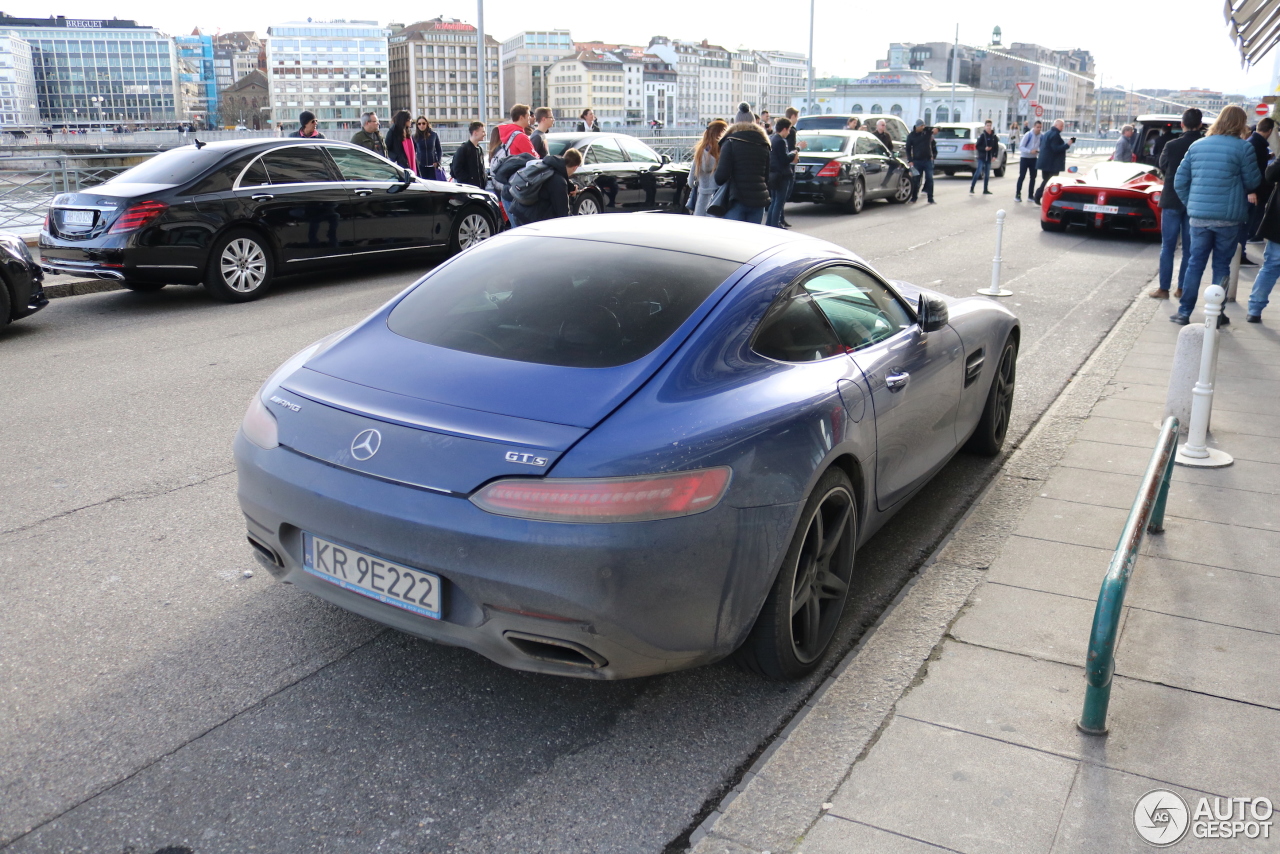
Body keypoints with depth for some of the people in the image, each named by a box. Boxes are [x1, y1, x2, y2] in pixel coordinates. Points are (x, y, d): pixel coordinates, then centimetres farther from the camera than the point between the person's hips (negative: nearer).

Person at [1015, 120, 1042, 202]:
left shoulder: (1042, 136, -6)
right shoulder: (1028, 135, -18)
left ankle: (1031, 195, 16)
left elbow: (1041, 148, 7)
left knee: (1033, 177, 7)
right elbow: (1021, 147, -18)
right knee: (1021, 176, -5)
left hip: (1034, 159, 5)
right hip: (1025, 158, -5)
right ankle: (1017, 195, 0)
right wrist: (1030, 151, -29)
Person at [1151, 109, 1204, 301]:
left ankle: (1164, 288, 1)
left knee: (1168, 246, 3)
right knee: (1189, 248, 9)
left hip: (1172, 200, -2)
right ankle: (1182, 288, 12)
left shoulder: (1171, 146, -11)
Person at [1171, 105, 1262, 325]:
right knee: (1221, 265, 7)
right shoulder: (1243, 147, -6)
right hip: (1228, 217, -3)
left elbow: (1180, 181, 6)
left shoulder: (1196, 146, 7)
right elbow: (1252, 182, 0)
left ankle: (1184, 313, 8)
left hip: (1199, 215, 3)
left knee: (1195, 263, 9)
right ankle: (1215, 314, 11)